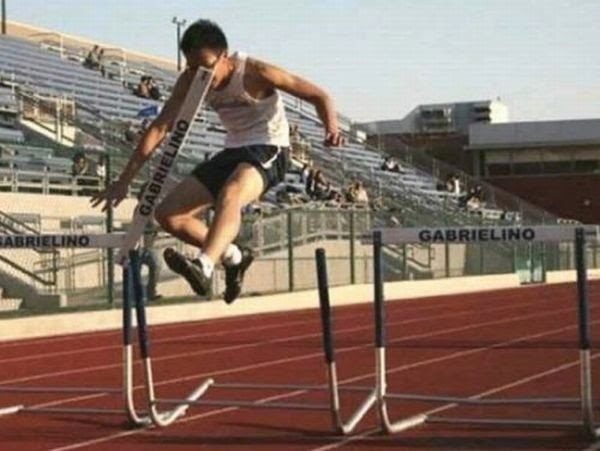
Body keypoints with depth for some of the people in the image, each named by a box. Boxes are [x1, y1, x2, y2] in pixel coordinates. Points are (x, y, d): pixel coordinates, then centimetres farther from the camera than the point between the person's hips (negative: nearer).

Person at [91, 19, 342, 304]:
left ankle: (204, 267, -55)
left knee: (230, 194, -40)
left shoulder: (255, 73, -19)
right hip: (233, 152, 7)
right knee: (168, 215, -4)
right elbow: (160, 127, -3)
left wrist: (332, 129, -35)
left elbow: (319, 96, -14)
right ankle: (234, 257, 13)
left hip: (268, 151, -7)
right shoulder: (190, 81, -5)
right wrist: (125, 180, -8)